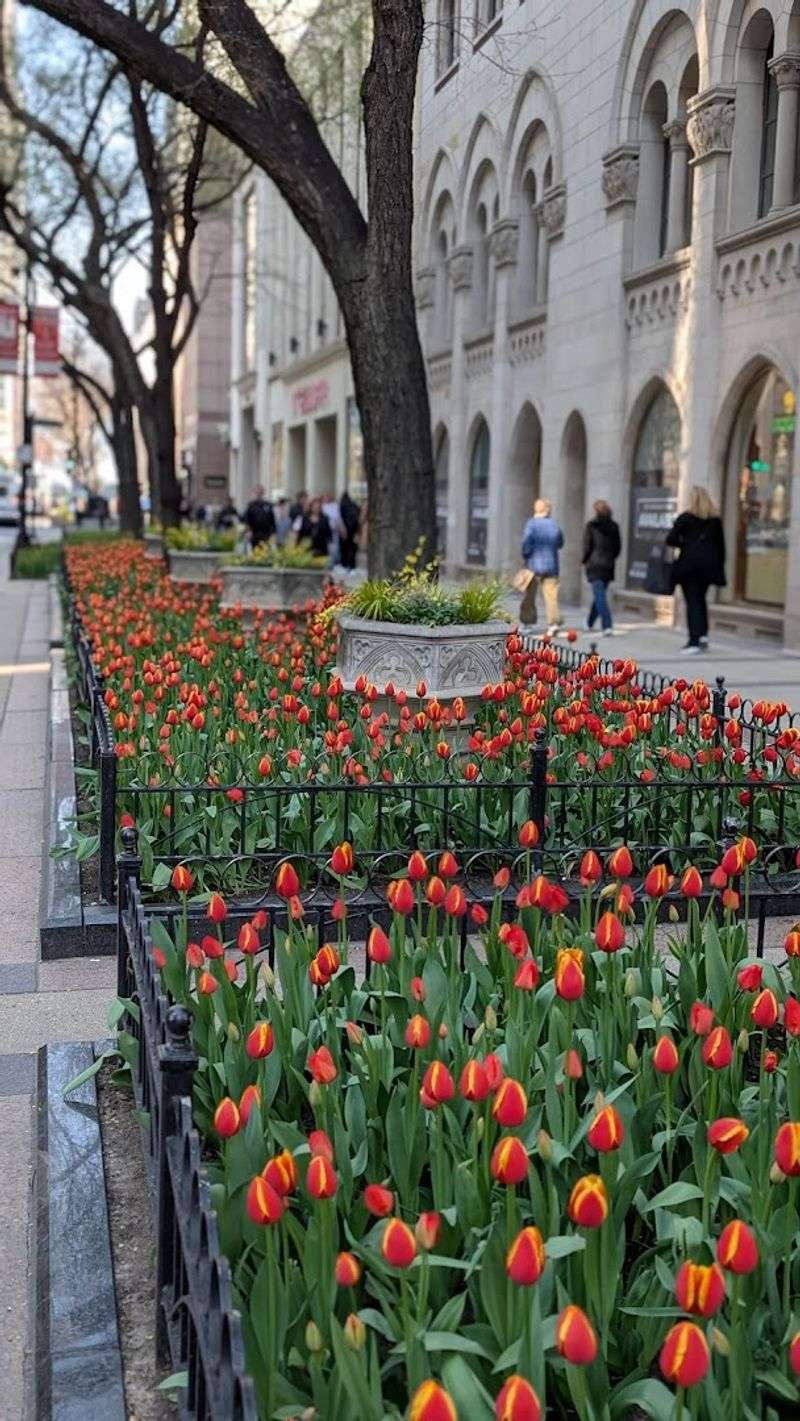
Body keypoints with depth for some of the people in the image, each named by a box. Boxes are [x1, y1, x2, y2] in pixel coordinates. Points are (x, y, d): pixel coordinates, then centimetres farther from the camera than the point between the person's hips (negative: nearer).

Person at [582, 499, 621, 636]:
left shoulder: (591, 525, -8)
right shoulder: (614, 526, 4)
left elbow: (587, 546, -8)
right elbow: (618, 546, 7)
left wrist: (584, 561, 6)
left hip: (594, 564, -5)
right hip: (608, 566, 5)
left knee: (600, 595, -7)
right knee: (599, 595, 18)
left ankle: (607, 625, -19)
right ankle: (589, 623, 33)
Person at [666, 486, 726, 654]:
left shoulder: (685, 518, -3)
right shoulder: (715, 520, 8)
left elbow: (670, 540, -7)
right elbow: (721, 546, 8)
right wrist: (720, 568, 13)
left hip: (689, 563, -4)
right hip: (709, 564, 4)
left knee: (692, 602, -1)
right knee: (701, 599, 19)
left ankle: (694, 642, -7)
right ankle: (703, 634, 6)